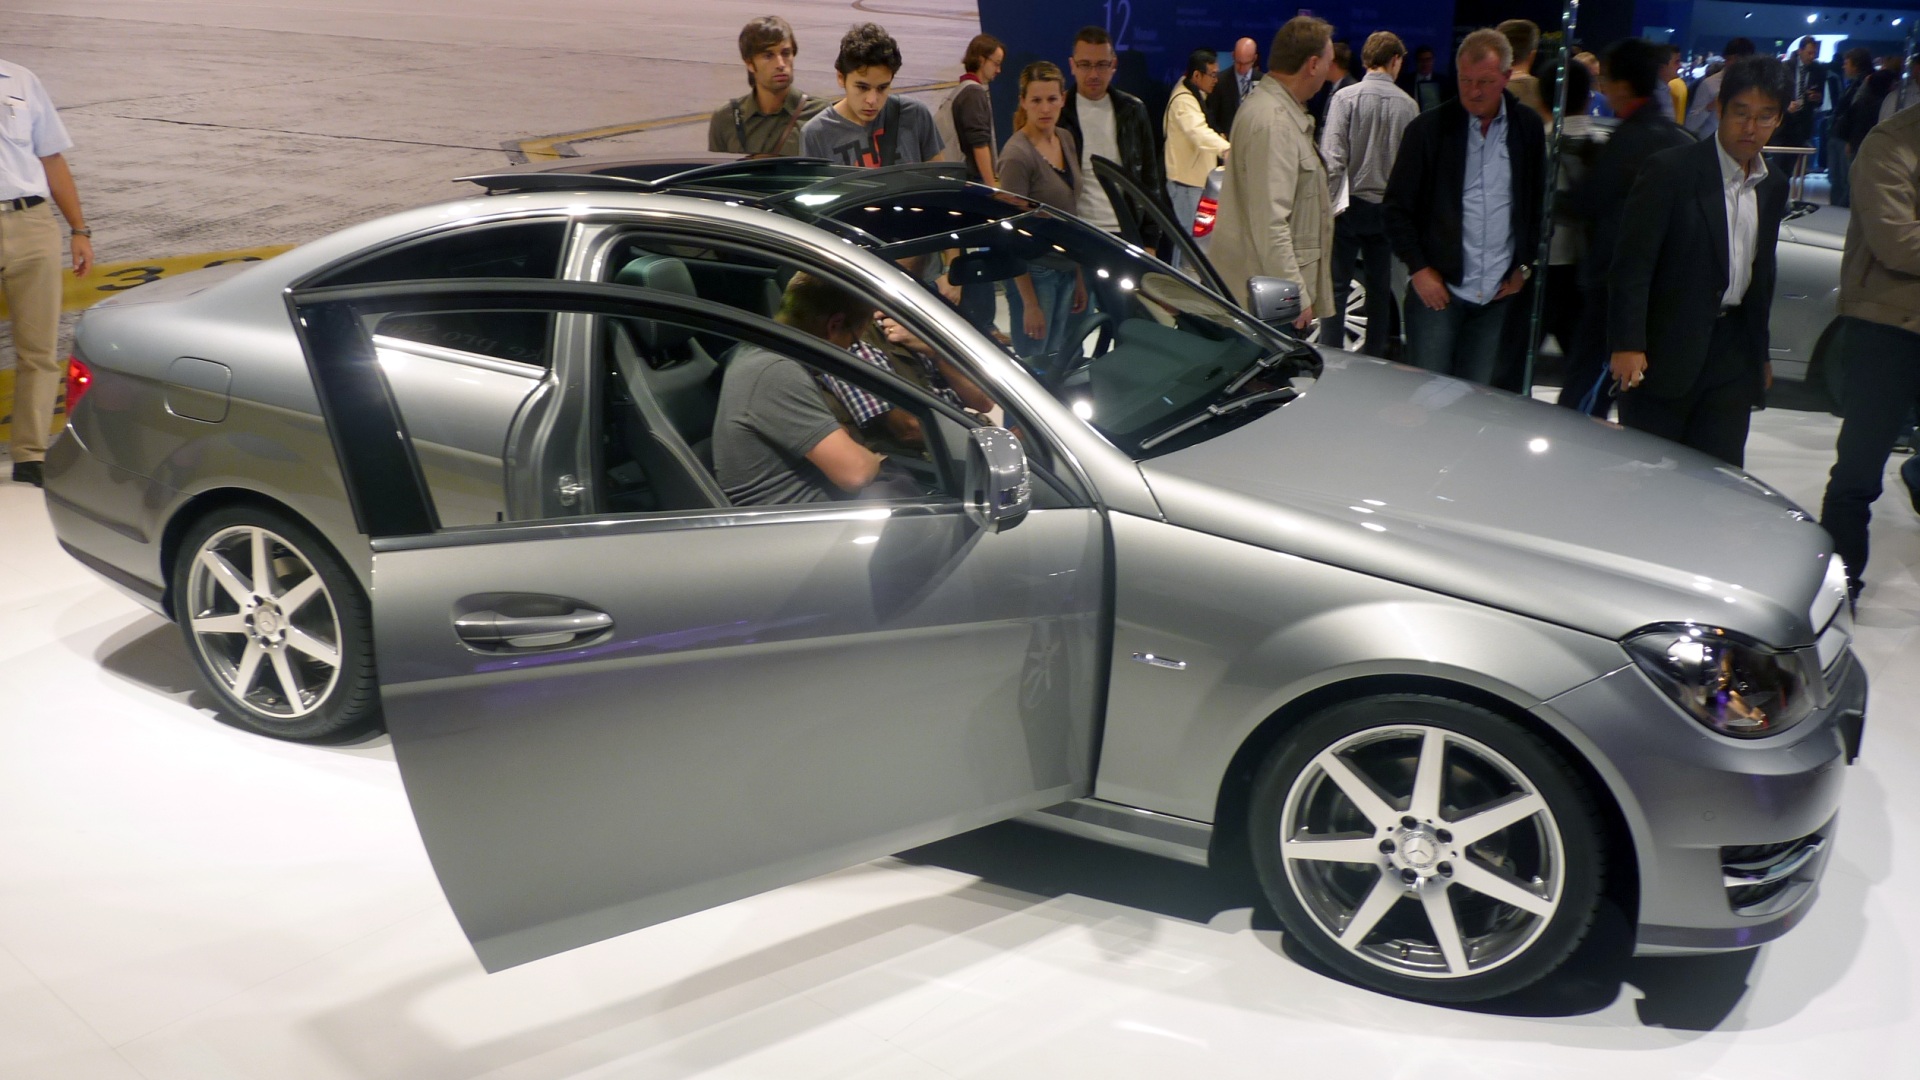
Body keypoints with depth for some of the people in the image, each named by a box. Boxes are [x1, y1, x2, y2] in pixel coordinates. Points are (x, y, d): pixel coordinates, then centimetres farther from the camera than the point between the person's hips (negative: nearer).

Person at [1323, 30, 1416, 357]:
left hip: (1351, 203, -2)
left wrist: (1331, 200, -8)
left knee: (1338, 284, 2)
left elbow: (1333, 155, -14)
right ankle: (1374, 356, 18)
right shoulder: (1408, 105, -3)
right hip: (1388, 205, 2)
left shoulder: (1346, 97, -9)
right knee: (1380, 286, 12)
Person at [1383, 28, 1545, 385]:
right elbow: (1398, 206, 0)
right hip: (1437, 288, -2)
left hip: (1498, 293, 2)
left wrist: (1524, 266, 9)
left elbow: (1539, 202, 14)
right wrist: (1418, 269, -6)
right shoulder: (1429, 128, -2)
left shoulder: (1529, 128, 6)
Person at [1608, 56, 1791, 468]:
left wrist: (1760, 353, 21)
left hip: (1733, 356, 5)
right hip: (1667, 352, -5)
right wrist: (1627, 344, -21)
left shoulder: (1773, 187, 12)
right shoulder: (1670, 170, -8)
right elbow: (1632, 263, -13)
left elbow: (1762, 273, 20)